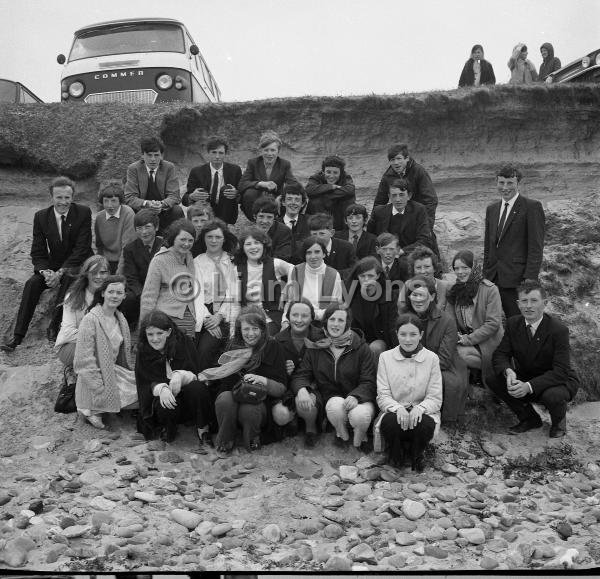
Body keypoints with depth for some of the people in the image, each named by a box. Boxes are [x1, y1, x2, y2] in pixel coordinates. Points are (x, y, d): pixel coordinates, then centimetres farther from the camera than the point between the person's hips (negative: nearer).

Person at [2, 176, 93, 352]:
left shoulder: (83, 213, -12)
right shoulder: (41, 216, -3)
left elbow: (82, 249, -16)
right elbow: (37, 253, -2)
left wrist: (60, 273, -26)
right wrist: (46, 272, -24)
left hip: (78, 265, -3)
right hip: (53, 266, 3)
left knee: (69, 278, -36)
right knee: (32, 283, -23)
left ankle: (54, 326, -23)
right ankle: (17, 336, -21)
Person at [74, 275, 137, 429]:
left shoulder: (121, 318, 8)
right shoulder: (90, 320, -16)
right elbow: (84, 360, -19)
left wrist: (130, 375, 6)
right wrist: (100, 387, -21)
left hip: (115, 372, 8)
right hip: (96, 376, -8)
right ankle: (91, 410, -2)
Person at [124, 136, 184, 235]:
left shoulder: (169, 168, -4)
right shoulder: (133, 169, -5)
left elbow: (174, 196, -10)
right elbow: (129, 198, -11)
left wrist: (162, 204, -34)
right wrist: (147, 204, -33)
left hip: (164, 211, 1)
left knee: (177, 211, -28)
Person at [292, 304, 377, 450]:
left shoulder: (360, 347, -3)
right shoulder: (315, 348, 4)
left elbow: (368, 382, -7)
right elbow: (301, 375, 0)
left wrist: (355, 396, -29)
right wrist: (302, 389, -25)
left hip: (358, 398, -1)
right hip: (330, 398, 2)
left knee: (360, 415, -35)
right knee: (336, 405, -35)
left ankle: (359, 437, 2)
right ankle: (343, 435, -2)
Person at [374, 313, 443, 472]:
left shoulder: (431, 358, 0)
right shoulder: (385, 357, 1)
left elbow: (435, 398, -3)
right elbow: (382, 396, -2)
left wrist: (420, 408, -25)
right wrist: (397, 408, -24)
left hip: (421, 412, 0)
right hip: (394, 410, 0)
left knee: (426, 424, -34)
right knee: (390, 421, -35)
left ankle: (417, 454, 4)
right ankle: (395, 454, 3)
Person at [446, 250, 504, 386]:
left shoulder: (490, 290, -7)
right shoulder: (455, 290, 10)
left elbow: (493, 323, -13)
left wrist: (469, 339, -17)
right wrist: (457, 335, -8)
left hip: (488, 342, -5)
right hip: (464, 338, 5)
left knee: (462, 353, -30)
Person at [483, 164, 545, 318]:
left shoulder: (532, 207, -4)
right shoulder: (491, 209, 16)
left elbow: (536, 247, -9)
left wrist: (529, 279, -16)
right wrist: (486, 275, 12)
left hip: (518, 279, -6)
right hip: (493, 279, 6)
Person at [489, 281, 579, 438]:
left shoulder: (559, 329, -23)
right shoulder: (513, 323, -7)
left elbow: (560, 371, -28)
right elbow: (500, 354, -7)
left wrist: (529, 386, -41)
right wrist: (508, 371, -32)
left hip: (559, 381, -5)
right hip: (525, 377, 5)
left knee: (553, 396, -38)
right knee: (494, 380, -18)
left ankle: (559, 420, 3)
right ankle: (530, 419, 5)